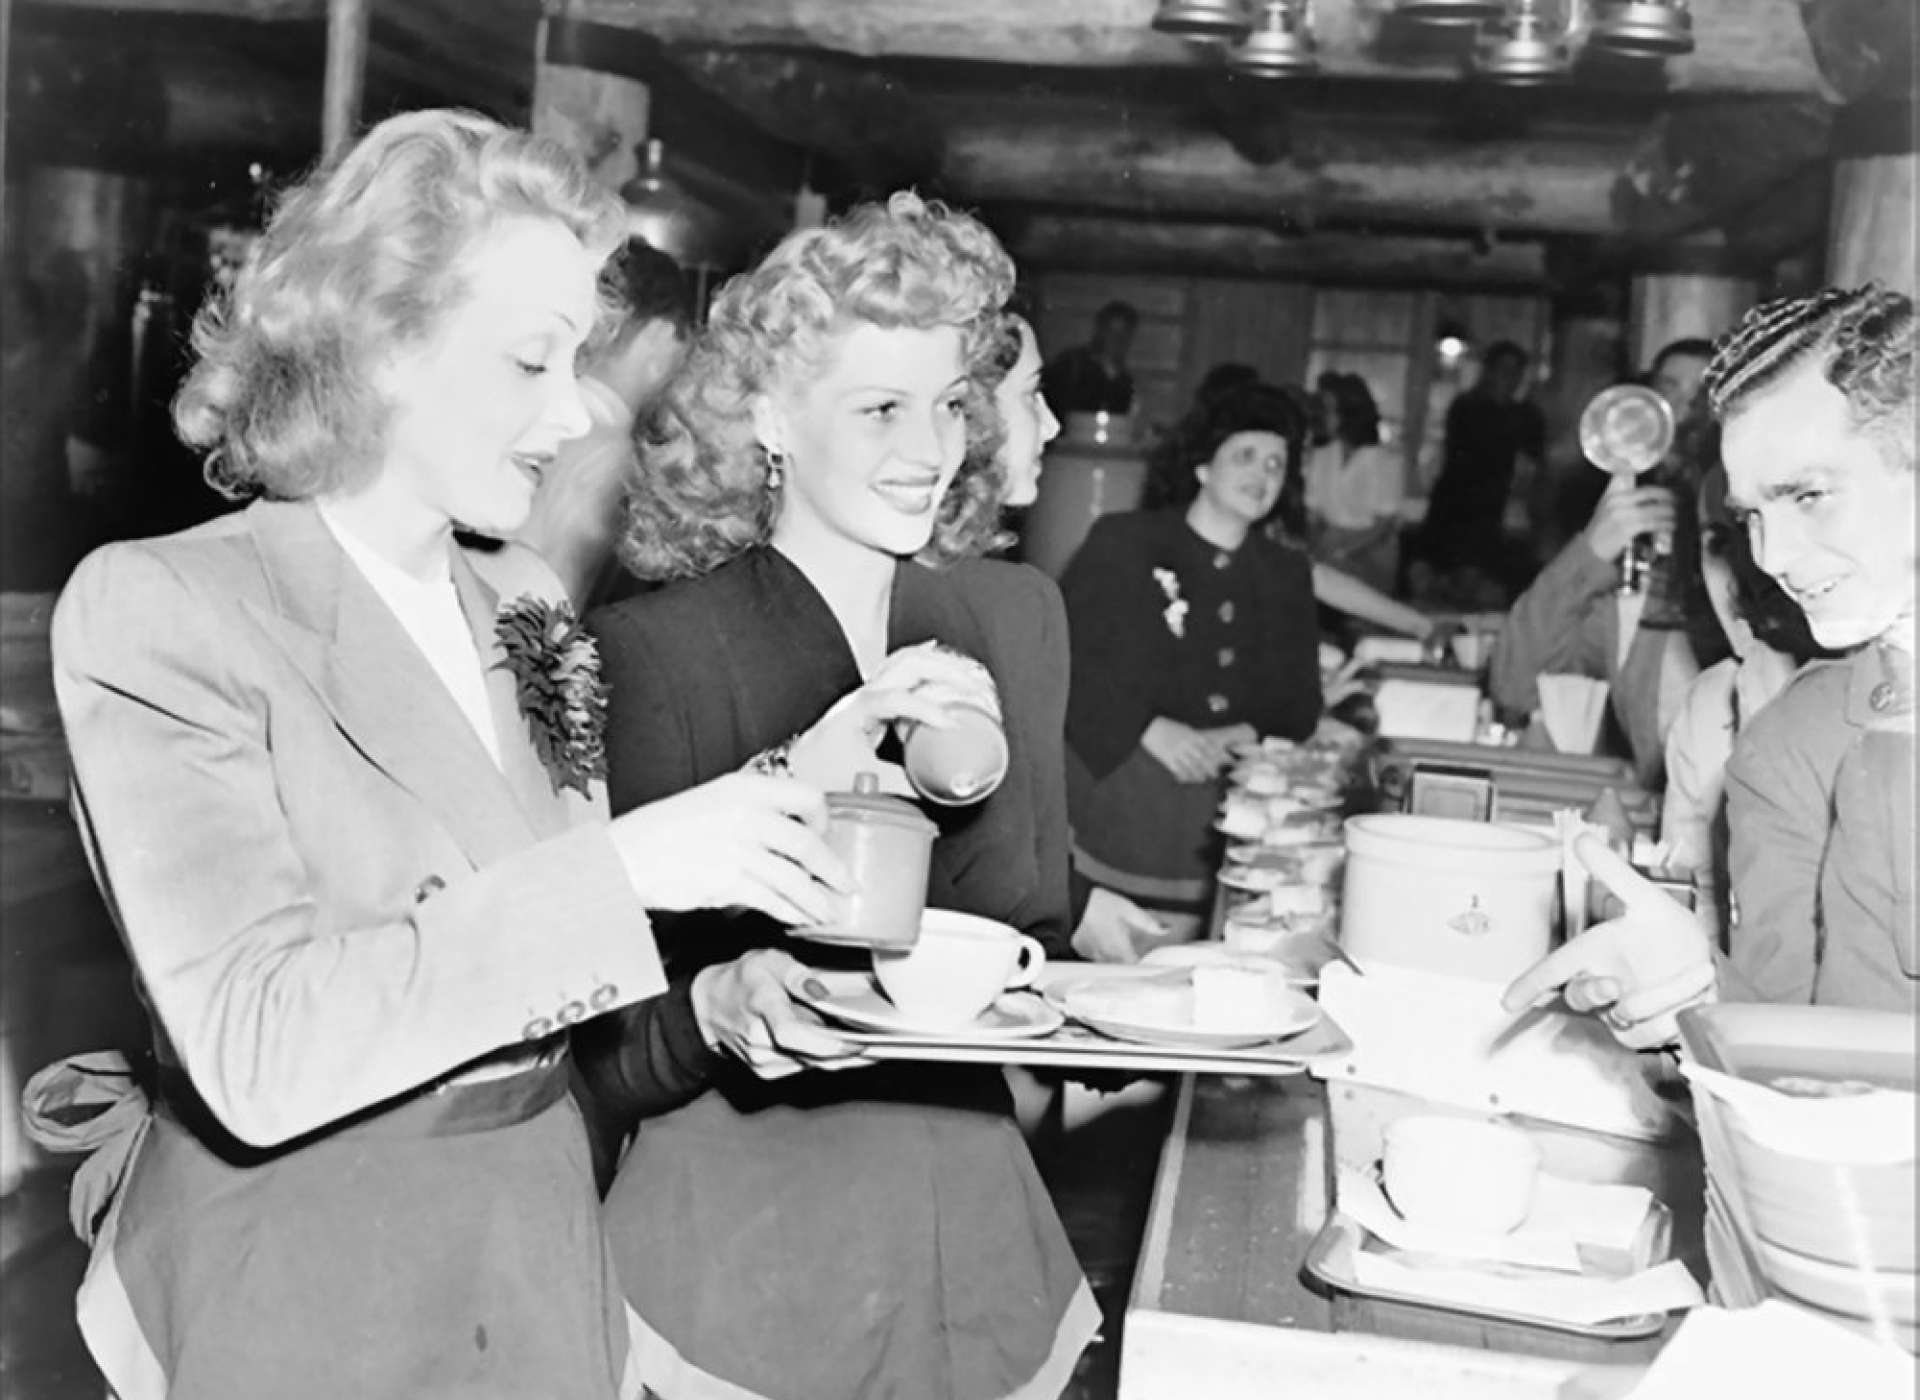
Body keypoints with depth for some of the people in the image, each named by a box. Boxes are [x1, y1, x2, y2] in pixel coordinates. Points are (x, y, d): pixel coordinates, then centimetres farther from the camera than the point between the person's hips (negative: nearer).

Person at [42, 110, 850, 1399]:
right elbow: (259, 1051, -23)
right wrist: (625, 866, -26)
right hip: (297, 1296, -5)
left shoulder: (529, 615, 4)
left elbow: (548, 973, 7)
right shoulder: (159, 610, -14)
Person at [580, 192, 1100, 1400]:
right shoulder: (650, 648, -12)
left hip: (973, 1241, 4)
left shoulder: (1015, 620, 1)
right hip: (734, 1241, -4)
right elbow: (608, 1056, -14)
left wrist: (975, 788, -16)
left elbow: (1035, 959, 3)